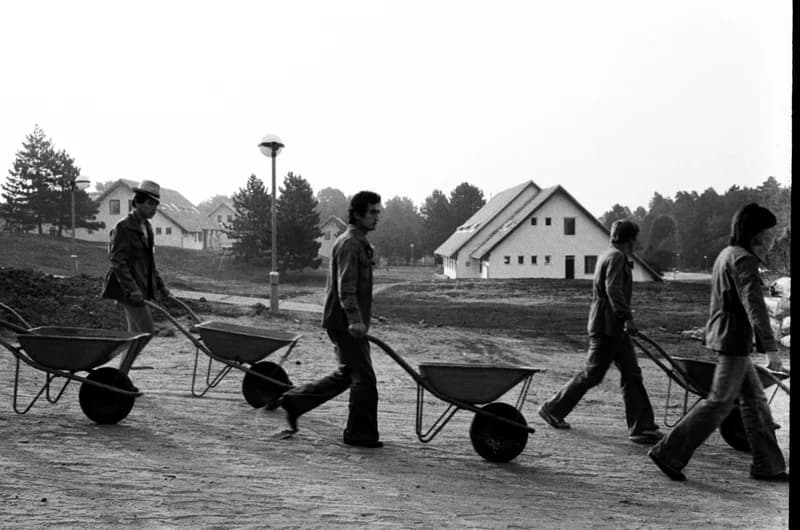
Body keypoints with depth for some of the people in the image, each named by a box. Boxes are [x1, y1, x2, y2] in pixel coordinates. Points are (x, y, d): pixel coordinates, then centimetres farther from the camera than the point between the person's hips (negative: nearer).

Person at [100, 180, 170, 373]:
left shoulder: (146, 227, 16)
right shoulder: (124, 227, -12)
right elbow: (117, 261, -18)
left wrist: (160, 285, 18)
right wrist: (132, 289, -26)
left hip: (140, 288, 9)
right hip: (128, 289, -9)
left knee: (136, 334, 9)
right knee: (146, 331, -13)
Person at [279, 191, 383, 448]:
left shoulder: (360, 243, 18)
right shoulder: (349, 244, -15)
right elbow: (346, 288, -24)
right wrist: (355, 319, -33)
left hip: (346, 322, 10)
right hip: (344, 321, -10)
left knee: (346, 374, 16)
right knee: (363, 377, -3)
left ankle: (294, 401, 23)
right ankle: (360, 433, 7)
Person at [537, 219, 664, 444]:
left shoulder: (608, 256, 19)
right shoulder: (616, 257, -13)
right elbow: (613, 290, -24)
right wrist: (628, 317, -25)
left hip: (615, 327, 10)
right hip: (607, 326, -10)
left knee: (632, 375, 6)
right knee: (592, 374, -1)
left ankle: (642, 427, 7)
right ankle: (552, 409, 12)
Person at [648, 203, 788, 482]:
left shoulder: (726, 255, 15)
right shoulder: (743, 260, -16)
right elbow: (754, 305, -26)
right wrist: (770, 348, -30)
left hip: (721, 335, 10)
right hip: (734, 340, -10)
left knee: (755, 399, 13)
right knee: (720, 402, -5)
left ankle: (767, 465, 18)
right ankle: (669, 453, -2)